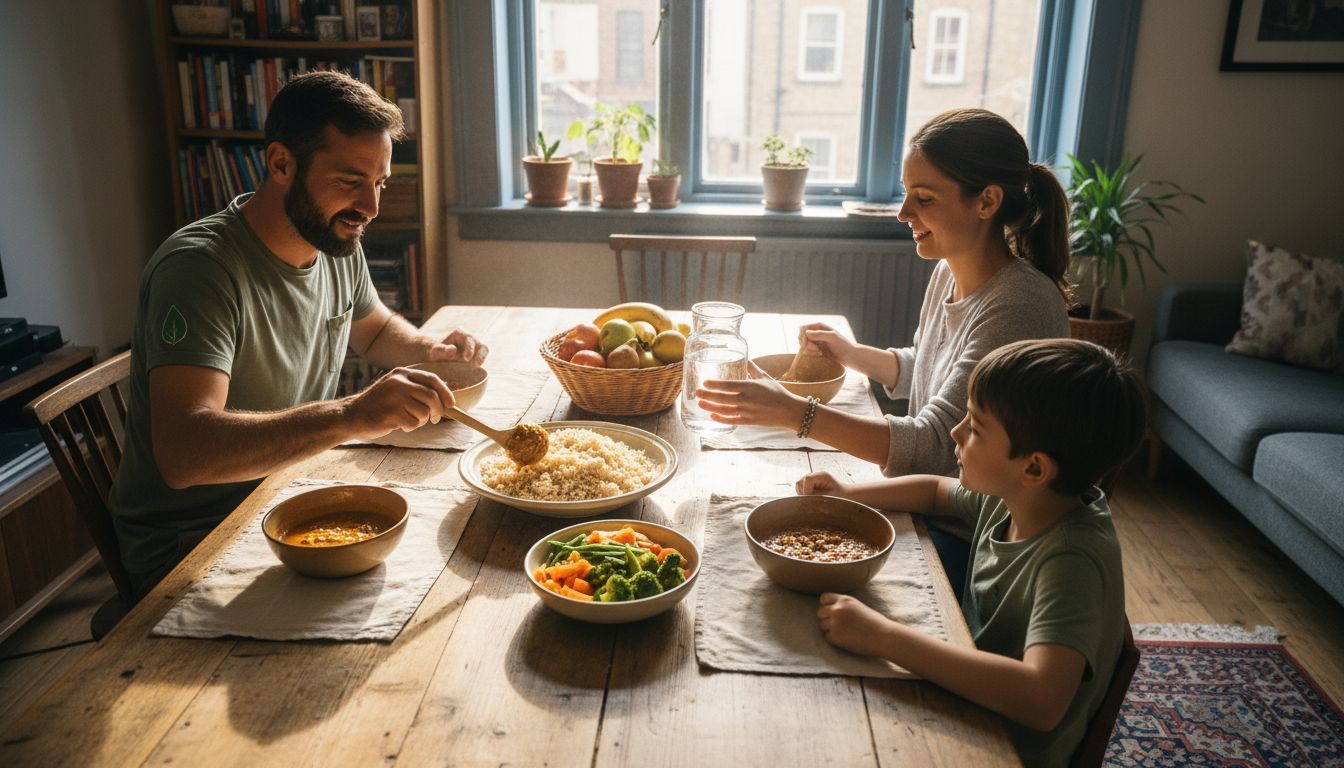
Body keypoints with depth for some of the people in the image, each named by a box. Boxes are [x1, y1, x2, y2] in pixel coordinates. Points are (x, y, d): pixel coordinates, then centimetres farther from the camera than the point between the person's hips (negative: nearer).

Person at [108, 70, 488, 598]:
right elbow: (182, 453, -38)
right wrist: (349, 415, -49)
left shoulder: (337, 243, 0)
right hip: (190, 547, -8)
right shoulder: (199, 267, -25)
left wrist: (430, 349, 0)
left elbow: (375, 330, 22)